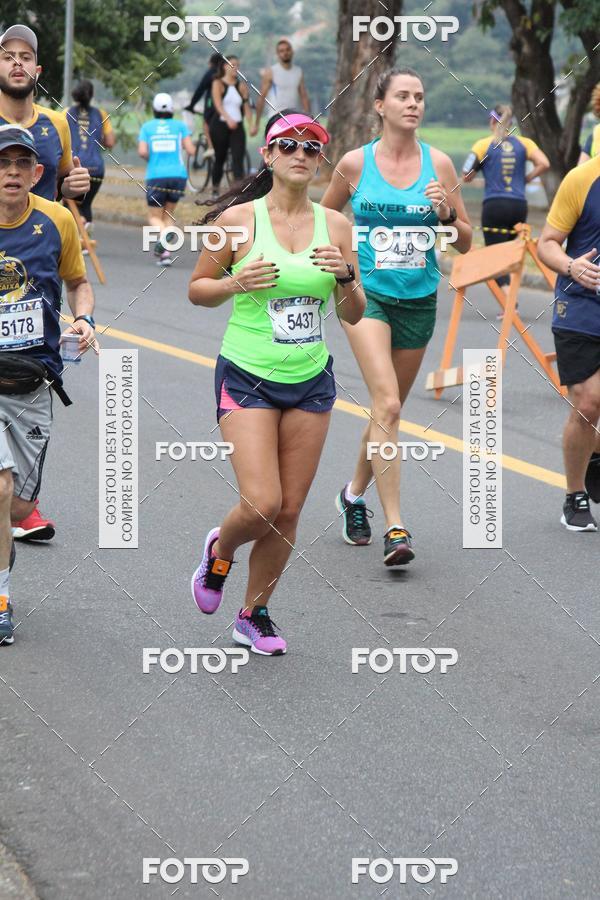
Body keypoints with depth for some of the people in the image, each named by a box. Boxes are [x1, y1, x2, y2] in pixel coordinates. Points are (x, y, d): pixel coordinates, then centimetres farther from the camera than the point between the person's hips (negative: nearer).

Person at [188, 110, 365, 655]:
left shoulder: (334, 225, 3)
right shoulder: (239, 219, -7)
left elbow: (354, 315, 7)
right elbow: (197, 290, 2)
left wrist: (346, 278, -13)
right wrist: (236, 284, -17)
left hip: (311, 382, 4)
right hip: (247, 378, -4)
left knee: (289, 511, 4)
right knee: (261, 503, -14)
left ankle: (254, 614, 22)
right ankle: (220, 550, 20)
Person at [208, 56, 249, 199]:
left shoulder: (241, 85, 9)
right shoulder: (218, 83, 0)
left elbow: (246, 106, 7)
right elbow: (218, 104, -14)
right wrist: (228, 119, -29)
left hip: (237, 126, 2)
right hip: (220, 124, -2)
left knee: (238, 158, -11)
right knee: (220, 158, 8)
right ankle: (215, 190, 23)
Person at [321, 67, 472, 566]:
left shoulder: (438, 164, 1)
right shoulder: (355, 163, -3)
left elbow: (465, 243, 4)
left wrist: (446, 213, -14)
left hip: (419, 300, 3)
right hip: (366, 294, -3)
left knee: (388, 408, 14)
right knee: (387, 404, -18)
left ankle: (355, 492, 39)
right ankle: (395, 527, -21)